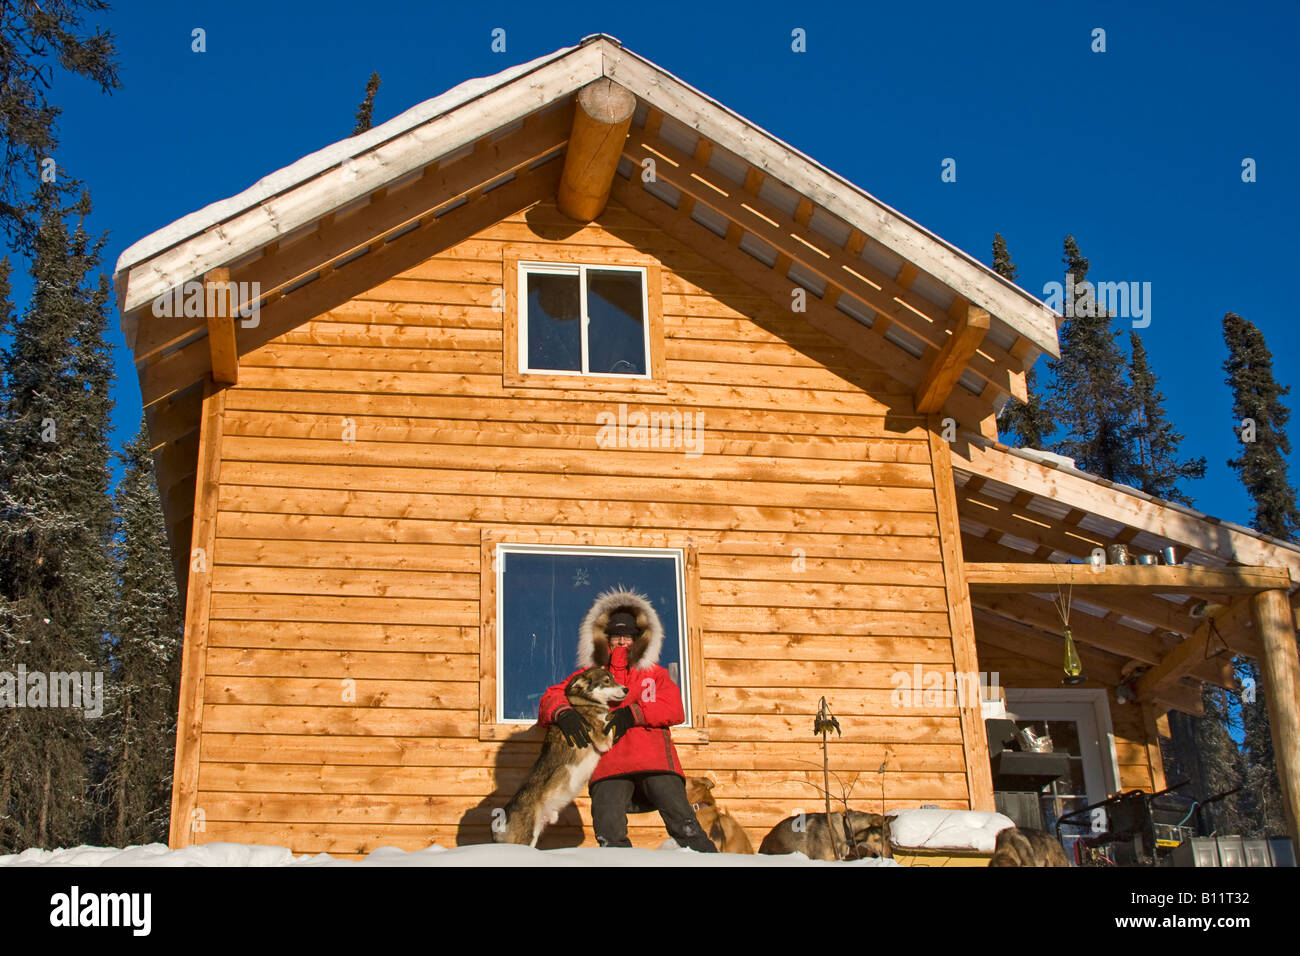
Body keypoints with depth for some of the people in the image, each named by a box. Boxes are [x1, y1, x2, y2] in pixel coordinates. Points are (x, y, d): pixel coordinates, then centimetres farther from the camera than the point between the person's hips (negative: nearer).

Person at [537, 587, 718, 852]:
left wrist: (633, 714, -9)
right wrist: (564, 714, -13)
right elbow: (552, 697, 12)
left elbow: (674, 709, 7)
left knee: (683, 825, -15)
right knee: (609, 835, -20)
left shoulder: (654, 673, 23)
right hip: (609, 766, 1)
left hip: (655, 761, 0)